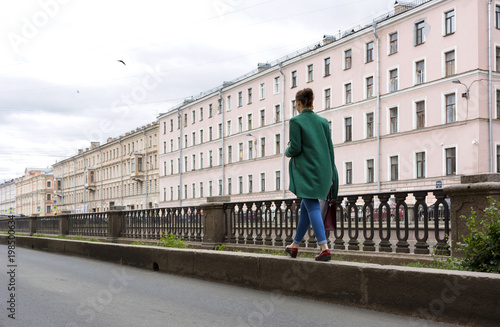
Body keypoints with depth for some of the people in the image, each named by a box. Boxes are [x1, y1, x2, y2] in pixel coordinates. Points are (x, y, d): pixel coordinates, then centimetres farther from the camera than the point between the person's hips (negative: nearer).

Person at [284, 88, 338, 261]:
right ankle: (294, 246, 28)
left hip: (306, 170, -6)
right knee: (306, 207, 16)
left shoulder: (296, 121, -7)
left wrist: (287, 151, 12)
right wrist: (330, 176, 13)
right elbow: (330, 148, 9)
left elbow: (296, 148, -12)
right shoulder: (323, 121, 10)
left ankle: (324, 248, -17)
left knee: (312, 207, -7)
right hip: (323, 169, 6)